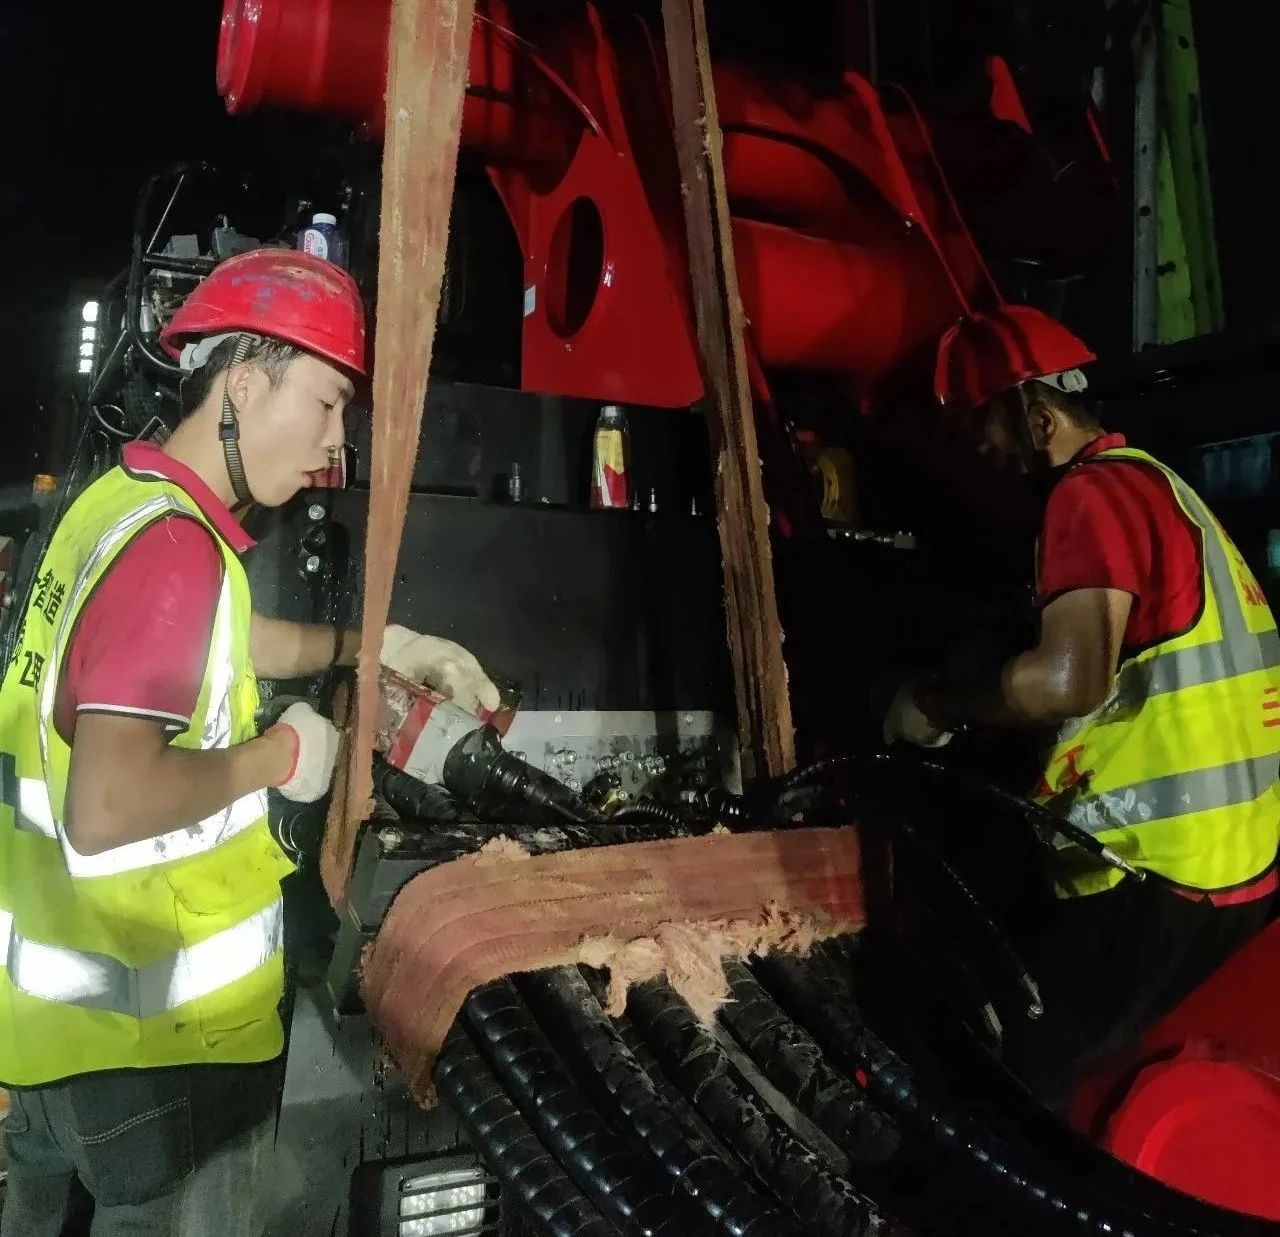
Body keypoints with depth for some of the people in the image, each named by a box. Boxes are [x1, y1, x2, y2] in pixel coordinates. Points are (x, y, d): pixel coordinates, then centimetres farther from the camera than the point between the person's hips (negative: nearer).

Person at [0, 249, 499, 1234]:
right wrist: (277, 757, -20)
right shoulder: (174, 545, -26)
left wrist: (375, 645, 12)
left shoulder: (119, 500, 4)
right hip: (152, 1025, -9)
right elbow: (106, 811, -34)